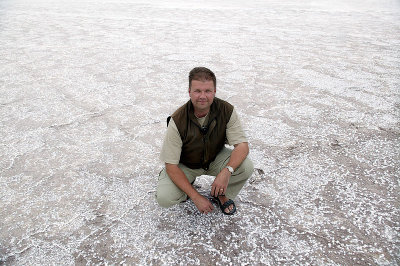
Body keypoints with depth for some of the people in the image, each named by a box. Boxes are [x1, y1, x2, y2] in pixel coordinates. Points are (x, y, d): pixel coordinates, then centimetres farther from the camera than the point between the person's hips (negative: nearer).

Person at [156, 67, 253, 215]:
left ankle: (222, 195, 6)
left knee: (246, 166, -26)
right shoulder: (178, 121, -27)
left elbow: (242, 145, -19)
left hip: (215, 158, 2)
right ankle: (186, 187, 13)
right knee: (164, 198, -24)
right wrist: (196, 197, -28)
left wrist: (227, 171, -40)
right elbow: (171, 165, -24)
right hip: (186, 165, -2)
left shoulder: (226, 110, -20)